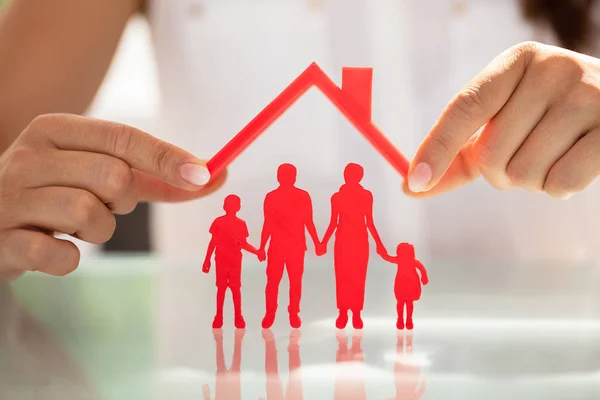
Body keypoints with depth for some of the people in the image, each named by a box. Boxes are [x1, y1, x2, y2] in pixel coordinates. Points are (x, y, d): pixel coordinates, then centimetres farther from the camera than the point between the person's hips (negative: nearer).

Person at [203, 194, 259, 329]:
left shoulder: (241, 224, 3)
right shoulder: (218, 222, -2)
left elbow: (243, 244, 8)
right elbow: (213, 242, 2)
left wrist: (257, 252, -4)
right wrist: (207, 260, 1)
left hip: (235, 261, 1)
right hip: (221, 260, -1)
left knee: (235, 288, 0)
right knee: (221, 288, 3)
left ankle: (238, 318, 7)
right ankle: (218, 318, 11)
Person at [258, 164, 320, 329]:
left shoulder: (303, 196, 0)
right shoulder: (271, 197, 1)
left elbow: (308, 222, 4)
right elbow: (267, 225, 5)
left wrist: (317, 243, -1)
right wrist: (261, 247, 4)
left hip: (297, 247, 0)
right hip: (277, 246, 0)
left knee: (296, 281, 2)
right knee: (272, 280, 1)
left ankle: (294, 313, 13)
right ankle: (270, 313, 13)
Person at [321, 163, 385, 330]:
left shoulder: (367, 196, 3)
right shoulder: (337, 197, 1)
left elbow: (369, 222, 7)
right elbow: (333, 223, 4)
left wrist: (378, 243, 2)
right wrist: (323, 242, -5)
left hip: (360, 241, 0)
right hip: (343, 240, 0)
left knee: (358, 277, -1)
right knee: (342, 277, -2)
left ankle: (356, 313, 5)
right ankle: (343, 313, 5)